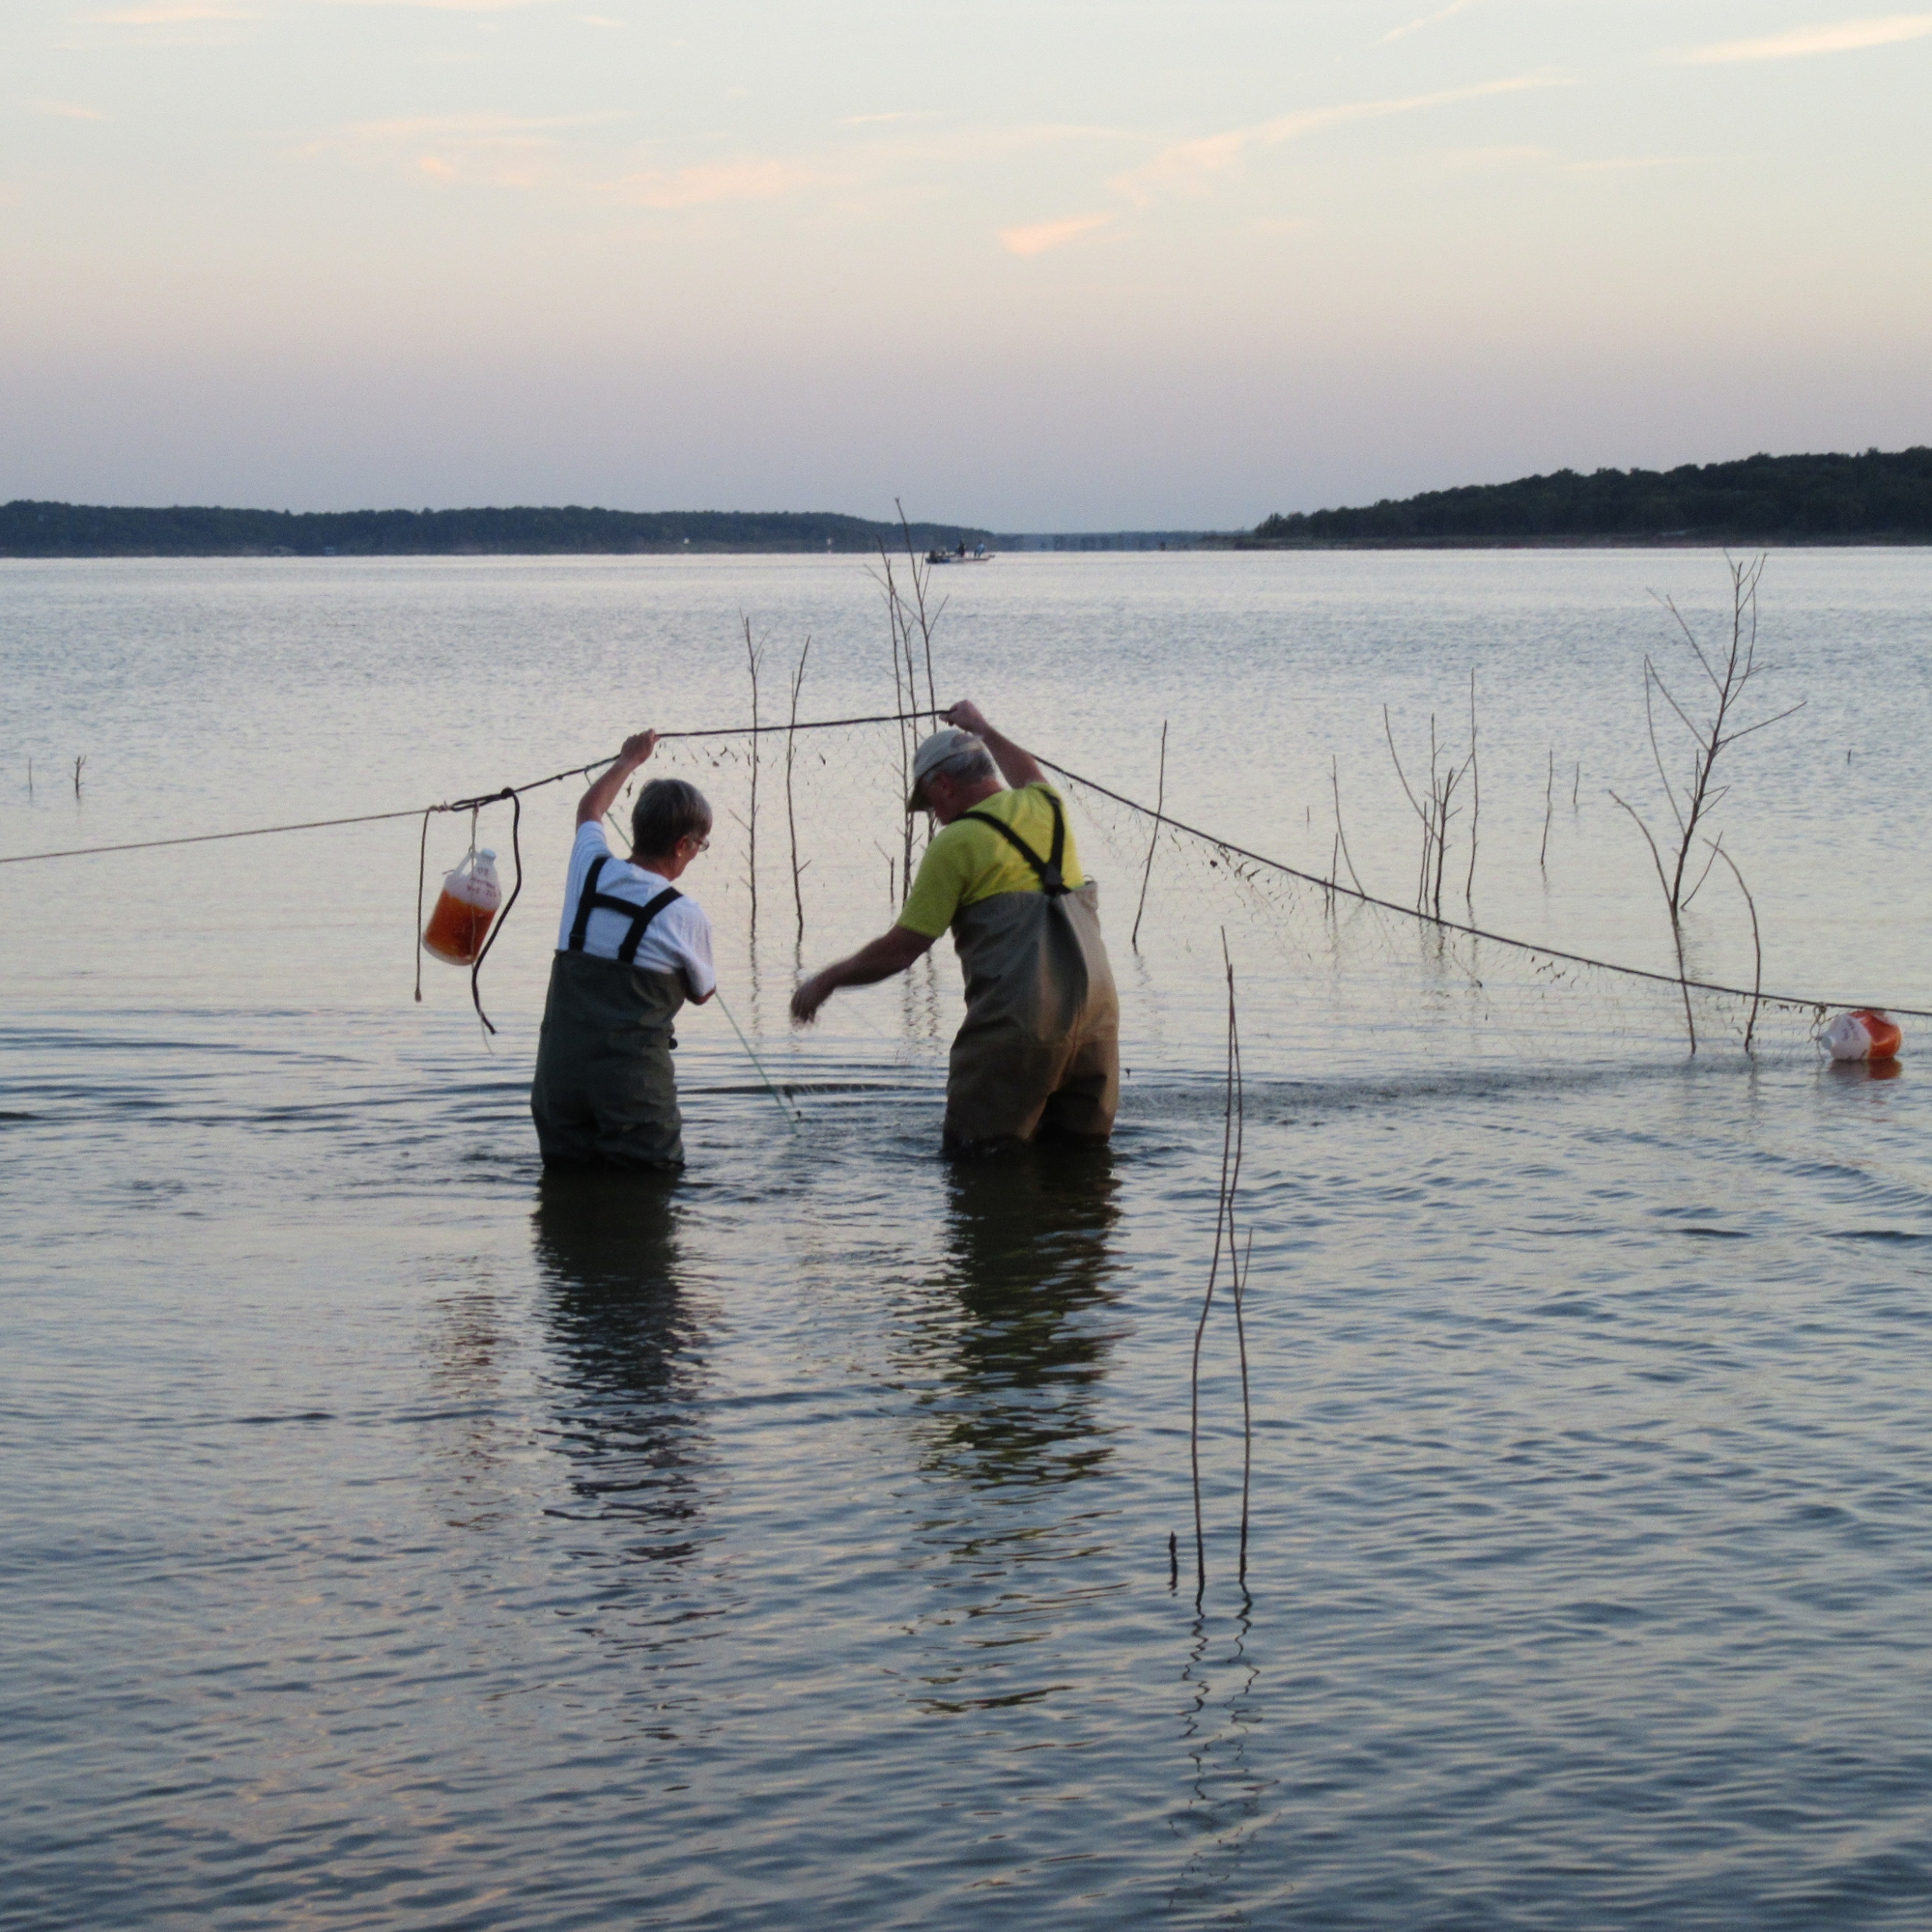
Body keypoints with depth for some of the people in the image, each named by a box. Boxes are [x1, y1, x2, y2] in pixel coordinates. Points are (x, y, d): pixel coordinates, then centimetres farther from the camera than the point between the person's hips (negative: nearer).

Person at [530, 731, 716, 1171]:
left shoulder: (590, 871, 4)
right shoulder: (685, 917, -7)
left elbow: (589, 810, 29)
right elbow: (701, 994, 14)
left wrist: (629, 760, 47)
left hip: (559, 1067, 5)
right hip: (633, 1079, -5)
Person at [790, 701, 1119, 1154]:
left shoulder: (957, 842, -4)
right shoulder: (1047, 807, 14)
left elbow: (899, 950, -2)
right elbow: (1032, 775, 44)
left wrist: (826, 981, 12)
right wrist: (981, 729, 59)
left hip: (1016, 1020, -7)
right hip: (1096, 1012, 7)